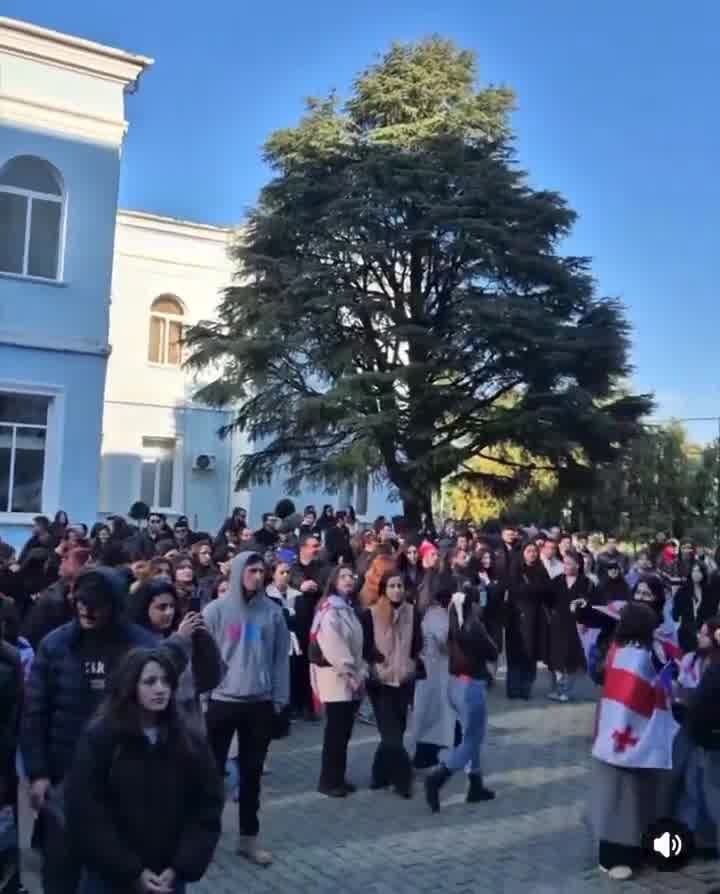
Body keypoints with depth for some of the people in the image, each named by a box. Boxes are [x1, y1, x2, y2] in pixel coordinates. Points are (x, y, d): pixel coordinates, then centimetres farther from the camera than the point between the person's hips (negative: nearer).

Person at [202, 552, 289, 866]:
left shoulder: (272, 611, 0)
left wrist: (279, 698, 3)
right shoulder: (216, 610, -6)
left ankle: (249, 837, 25)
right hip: (221, 702, -2)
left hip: (261, 704, 2)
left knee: (252, 772, 13)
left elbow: (281, 657, 4)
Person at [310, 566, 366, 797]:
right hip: (335, 677, -8)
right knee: (335, 731, -5)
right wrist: (349, 673, -17)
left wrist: (360, 673, 6)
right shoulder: (329, 610, -13)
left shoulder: (349, 609, 15)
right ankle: (328, 781, 5)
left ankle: (338, 777, 22)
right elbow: (332, 646, -20)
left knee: (344, 731, 12)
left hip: (351, 679, 8)